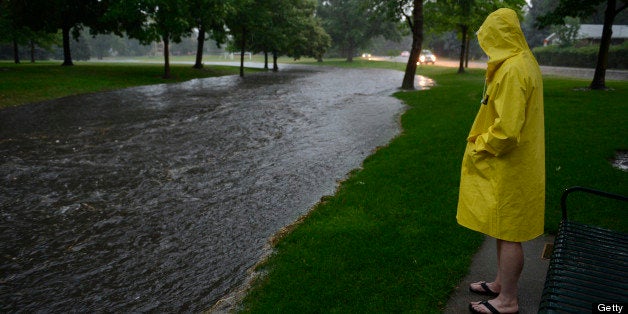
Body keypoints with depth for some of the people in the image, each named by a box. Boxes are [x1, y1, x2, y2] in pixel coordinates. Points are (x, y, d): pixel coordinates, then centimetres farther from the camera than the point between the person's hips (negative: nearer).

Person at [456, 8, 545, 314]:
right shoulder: (523, 62, 10)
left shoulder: (512, 70, -23)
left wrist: (477, 148, -12)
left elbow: (506, 131, -28)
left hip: (508, 171, -10)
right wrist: (482, 141, 13)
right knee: (503, 230, 20)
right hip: (509, 166, 10)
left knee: (508, 233, 3)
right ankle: (501, 283, 36)